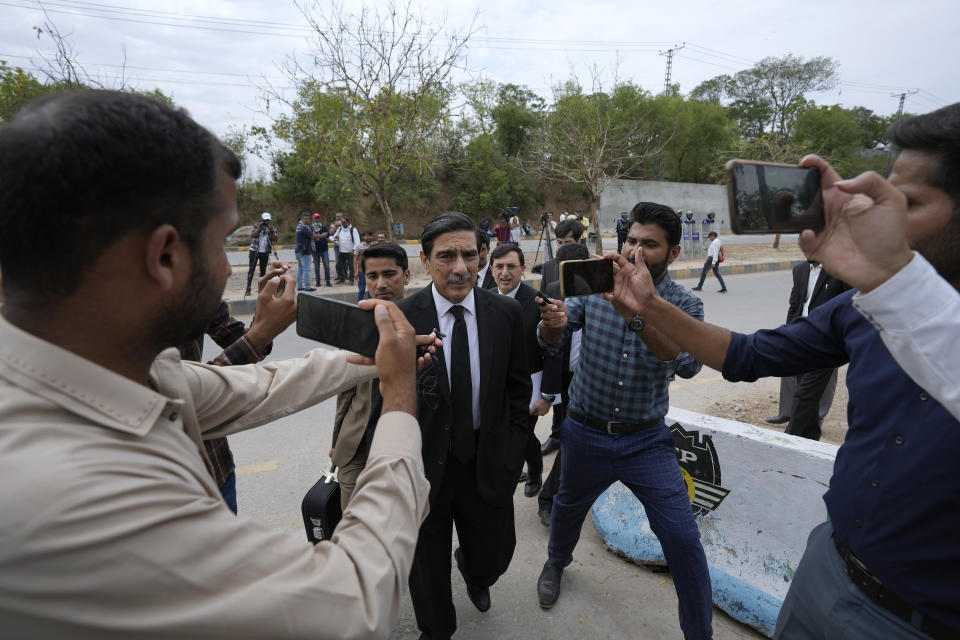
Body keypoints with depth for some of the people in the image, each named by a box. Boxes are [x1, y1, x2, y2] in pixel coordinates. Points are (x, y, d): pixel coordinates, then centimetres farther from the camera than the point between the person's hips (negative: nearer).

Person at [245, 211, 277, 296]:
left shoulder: (273, 228, 4)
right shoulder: (257, 226, 4)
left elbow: (275, 240, -8)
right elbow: (252, 236, -8)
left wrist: (271, 231, -22)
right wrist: (259, 229, -17)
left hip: (265, 253, 1)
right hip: (254, 251, -1)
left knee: (263, 270, 4)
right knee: (251, 269, -6)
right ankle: (248, 288, -7)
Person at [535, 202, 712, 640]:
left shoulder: (684, 305, -10)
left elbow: (687, 364, -29)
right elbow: (550, 340, -12)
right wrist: (553, 323, -36)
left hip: (646, 439, -1)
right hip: (585, 433, 1)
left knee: (683, 538, -4)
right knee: (568, 506, 22)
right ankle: (556, 561, 57)